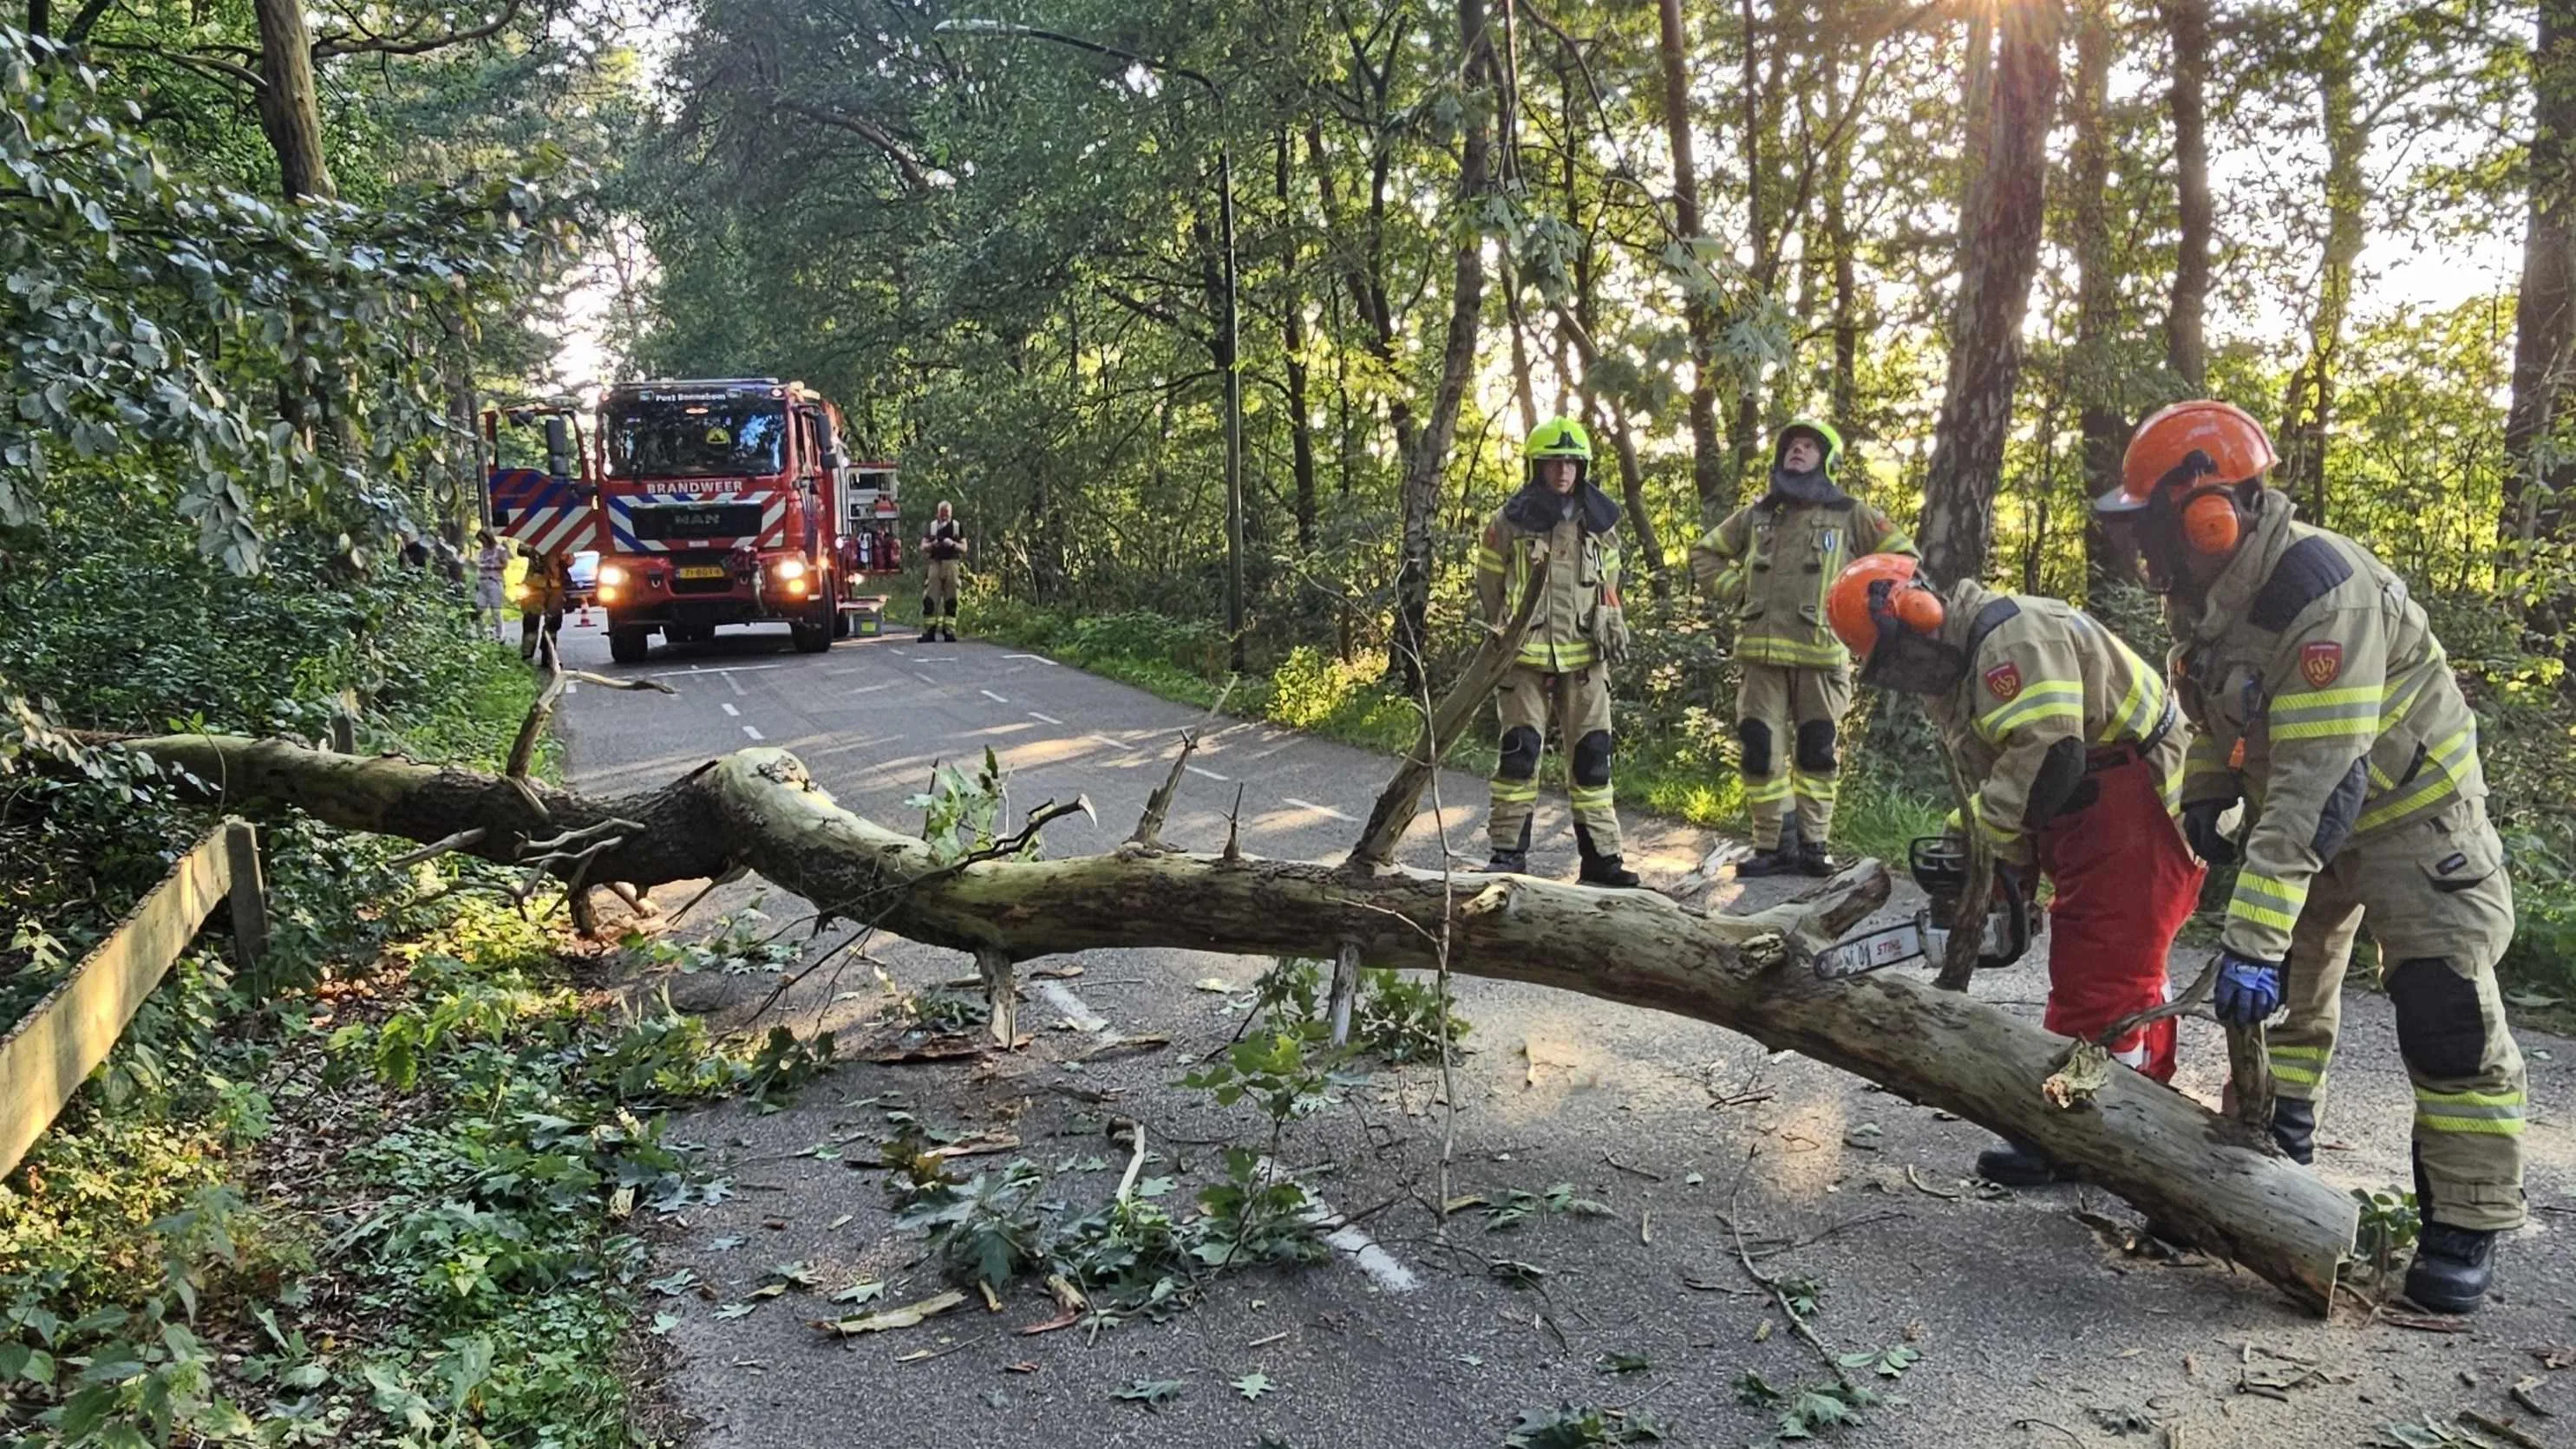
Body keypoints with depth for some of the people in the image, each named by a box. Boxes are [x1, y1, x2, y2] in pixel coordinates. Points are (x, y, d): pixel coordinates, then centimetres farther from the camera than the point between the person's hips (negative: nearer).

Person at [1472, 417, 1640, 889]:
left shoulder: (1598, 523, 9)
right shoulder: (1509, 523, -2)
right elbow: (1489, 586, 9)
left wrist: (1615, 627, 10)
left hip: (1584, 658, 3)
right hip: (1525, 658, -3)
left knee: (1592, 756, 5)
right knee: (1519, 754, -5)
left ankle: (1601, 856, 11)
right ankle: (1508, 850, 5)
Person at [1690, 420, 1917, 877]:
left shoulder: (1850, 515, 7)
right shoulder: (1756, 515, 15)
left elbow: (1903, 556, 8)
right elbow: (1705, 553, 25)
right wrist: (1736, 591, 11)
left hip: (1821, 655, -2)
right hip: (1760, 652, 2)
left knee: (1817, 753, 4)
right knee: (1760, 752, -1)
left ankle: (1813, 844, 14)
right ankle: (1772, 845, 6)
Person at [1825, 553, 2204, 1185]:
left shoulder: (2012, 637, -22)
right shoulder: (1952, 673, 11)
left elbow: (2048, 756, -31)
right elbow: (1991, 777, 12)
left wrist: (1984, 829, -19)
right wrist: (2008, 863, -1)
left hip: (2136, 811, -11)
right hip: (2089, 823, 11)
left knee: (2100, 974, -7)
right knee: (2126, 967, 19)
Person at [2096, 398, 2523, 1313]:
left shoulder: (2322, 592, -35)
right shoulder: (2206, 595, -7)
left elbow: (2319, 784, -38)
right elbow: (2220, 720, 12)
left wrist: (2253, 936, -40)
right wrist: (2201, 802, -3)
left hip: (2408, 813, -8)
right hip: (2296, 809, 8)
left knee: (2447, 1015, -11)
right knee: (2277, 991, 12)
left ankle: (2466, 1228, 1)